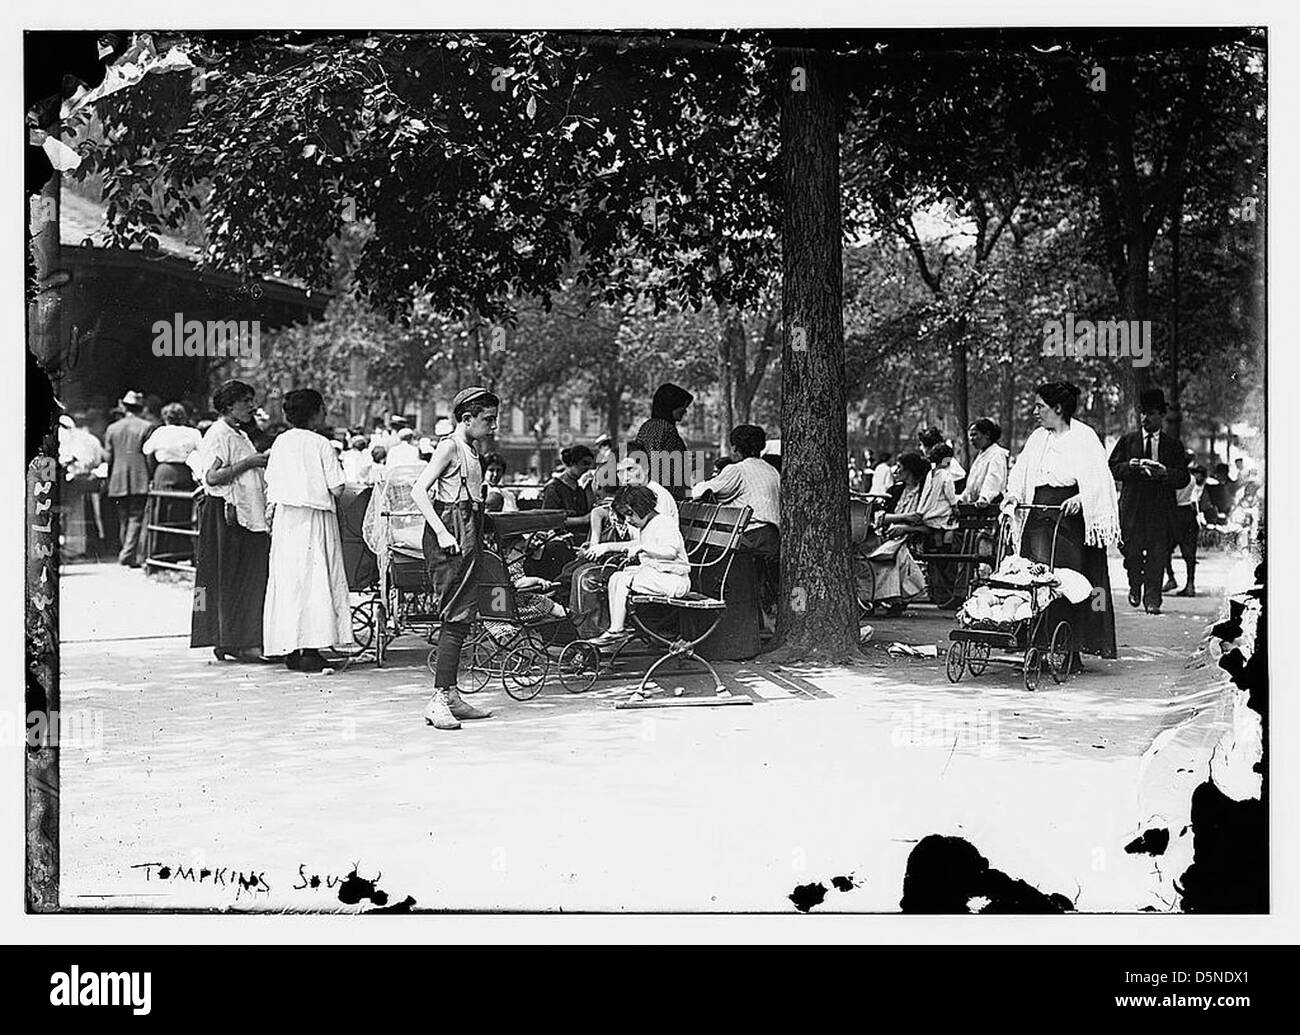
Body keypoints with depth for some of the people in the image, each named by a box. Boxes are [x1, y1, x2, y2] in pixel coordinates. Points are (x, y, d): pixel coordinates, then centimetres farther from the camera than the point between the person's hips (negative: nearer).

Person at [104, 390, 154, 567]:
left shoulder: (112, 428, 7)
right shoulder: (146, 427, -4)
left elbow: (108, 457, 8)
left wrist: (110, 480, 16)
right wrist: (151, 478, 3)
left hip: (118, 482, 3)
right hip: (140, 481, -3)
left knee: (123, 519, 13)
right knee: (136, 517, -2)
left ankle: (127, 552, 17)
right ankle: (129, 555, -12)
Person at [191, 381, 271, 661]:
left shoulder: (241, 435, 20)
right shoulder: (217, 435, -9)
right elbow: (213, 477, -20)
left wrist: (263, 463, 12)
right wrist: (249, 462, -17)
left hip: (249, 515, 9)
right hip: (225, 514, -9)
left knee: (252, 579, 5)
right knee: (226, 581, -6)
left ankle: (244, 639, 8)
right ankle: (224, 642, -1)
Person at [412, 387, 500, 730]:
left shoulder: (472, 450, 18)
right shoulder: (449, 446, -9)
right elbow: (418, 491, -17)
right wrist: (442, 533, -22)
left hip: (467, 536, 9)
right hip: (449, 536, -9)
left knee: (463, 617, 10)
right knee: (456, 618, -12)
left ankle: (451, 695, 16)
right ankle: (438, 700, -13)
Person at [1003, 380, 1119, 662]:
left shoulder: (1083, 437, -2)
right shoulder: (1038, 437, 17)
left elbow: (1097, 481, -8)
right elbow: (1021, 472, 18)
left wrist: (1079, 498, -24)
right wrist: (1013, 494, 0)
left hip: (1070, 517, -5)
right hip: (1038, 518, 5)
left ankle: (1071, 652, -1)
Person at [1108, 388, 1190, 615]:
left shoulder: (1174, 445, 9)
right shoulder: (1128, 441, 12)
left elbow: (1183, 478, 3)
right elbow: (1112, 468, 8)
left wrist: (1163, 472, -15)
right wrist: (1132, 466, -11)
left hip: (1161, 508, 0)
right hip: (1132, 506, 0)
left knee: (1157, 554, -4)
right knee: (1132, 551, -4)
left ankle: (1152, 599, 1)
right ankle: (1135, 586, 22)